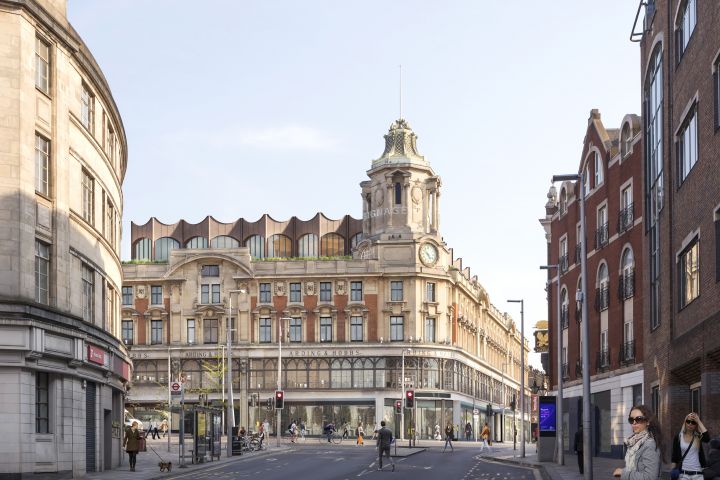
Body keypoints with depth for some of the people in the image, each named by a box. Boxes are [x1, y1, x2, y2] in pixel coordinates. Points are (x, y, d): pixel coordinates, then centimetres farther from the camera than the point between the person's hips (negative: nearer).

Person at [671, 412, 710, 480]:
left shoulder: (699, 436, 2)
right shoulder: (678, 437, 4)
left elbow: (707, 438, -22)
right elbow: (674, 457, 7)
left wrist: (699, 421, -14)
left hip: (698, 473, -1)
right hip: (683, 473, 1)